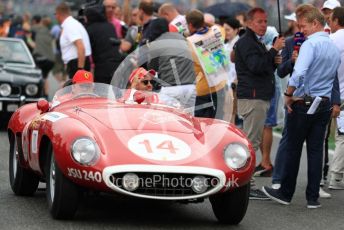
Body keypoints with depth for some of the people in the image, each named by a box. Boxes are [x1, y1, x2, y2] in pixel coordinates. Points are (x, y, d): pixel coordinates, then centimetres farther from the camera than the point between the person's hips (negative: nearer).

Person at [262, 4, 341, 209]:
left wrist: (289, 95, -17)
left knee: (293, 149, 5)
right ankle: (313, 197, 8)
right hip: (324, 104, 6)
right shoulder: (335, 48, 10)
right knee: (316, 151, 7)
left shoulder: (311, 44, -16)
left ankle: (286, 193, 14)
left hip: (303, 102, -6)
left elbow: (299, 73, -27)